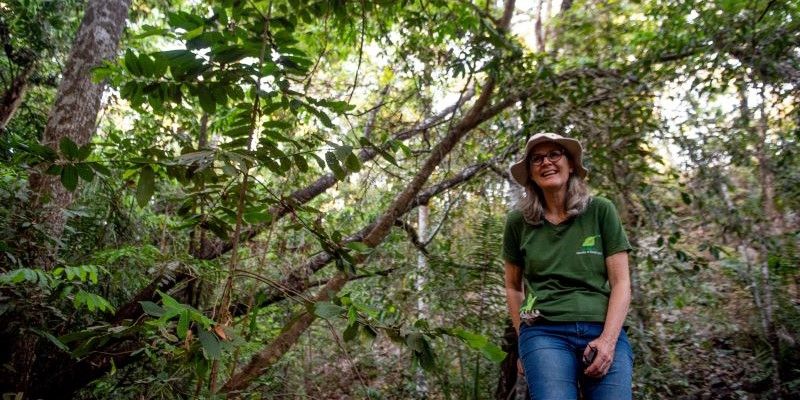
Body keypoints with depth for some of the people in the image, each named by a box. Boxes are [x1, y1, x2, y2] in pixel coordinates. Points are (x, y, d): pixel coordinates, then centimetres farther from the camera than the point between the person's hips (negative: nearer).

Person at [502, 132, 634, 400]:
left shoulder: (601, 211, 4)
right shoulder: (518, 221, 6)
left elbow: (621, 282, 2)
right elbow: (513, 286, 17)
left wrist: (608, 339, -9)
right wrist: (524, 340, 10)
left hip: (604, 332, 1)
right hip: (545, 333, 0)